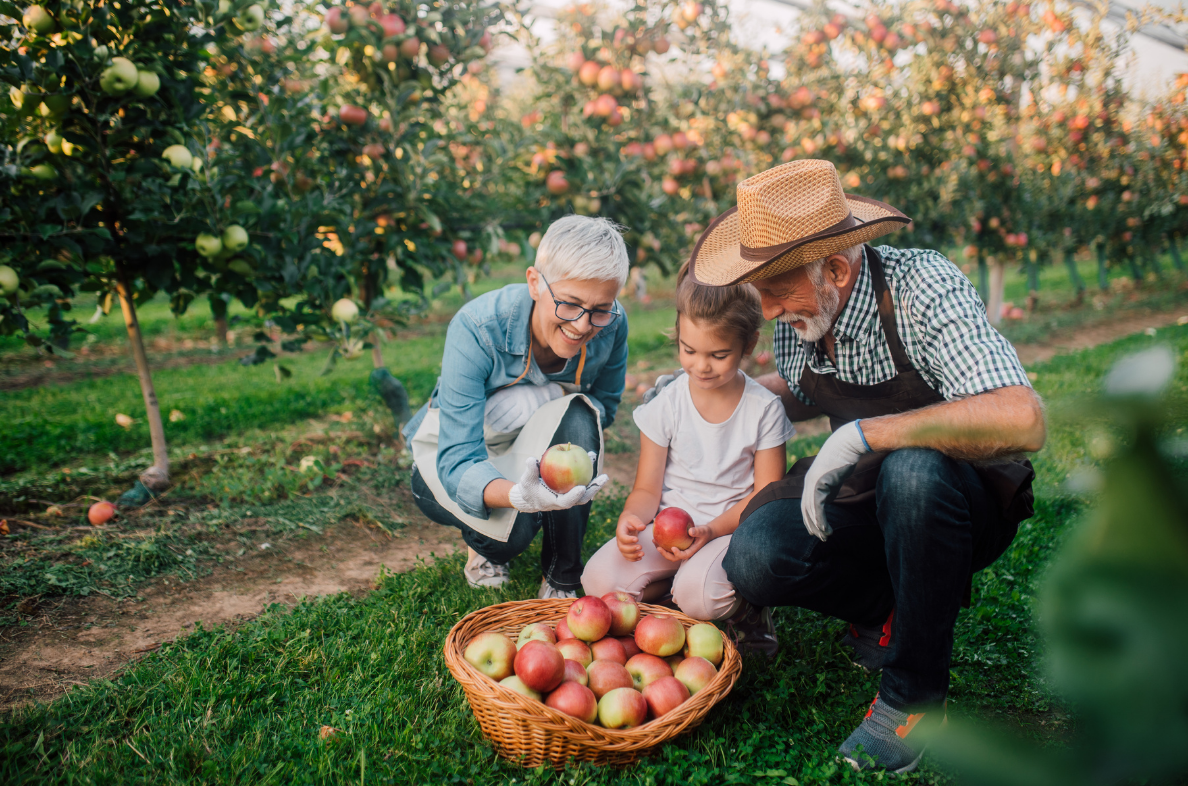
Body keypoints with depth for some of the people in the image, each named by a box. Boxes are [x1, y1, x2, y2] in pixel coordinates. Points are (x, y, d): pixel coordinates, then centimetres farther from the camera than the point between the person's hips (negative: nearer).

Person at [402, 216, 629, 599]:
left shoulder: (611, 325, -23)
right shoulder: (475, 328, -33)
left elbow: (604, 408, -5)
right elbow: (457, 463, -36)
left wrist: (548, 400, -30)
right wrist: (518, 495, -60)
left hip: (538, 453, 3)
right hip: (451, 457, -2)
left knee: (577, 417, -32)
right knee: (512, 527, -33)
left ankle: (561, 581, -15)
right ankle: (484, 544, 8)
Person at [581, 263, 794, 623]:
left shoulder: (765, 408, -6)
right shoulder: (665, 405, -3)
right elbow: (647, 489, 1)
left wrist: (711, 530, -20)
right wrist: (631, 518, -23)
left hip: (732, 528, -2)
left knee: (698, 594, -31)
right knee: (600, 579, -21)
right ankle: (676, 581, 2)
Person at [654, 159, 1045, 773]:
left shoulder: (922, 287, -25)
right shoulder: (795, 313, -6)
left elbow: (1021, 421, -39)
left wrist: (864, 433, -38)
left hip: (962, 506, -4)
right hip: (864, 501, 5)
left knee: (911, 471, -39)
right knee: (755, 557, -23)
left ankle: (914, 692, -17)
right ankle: (886, 611, 8)